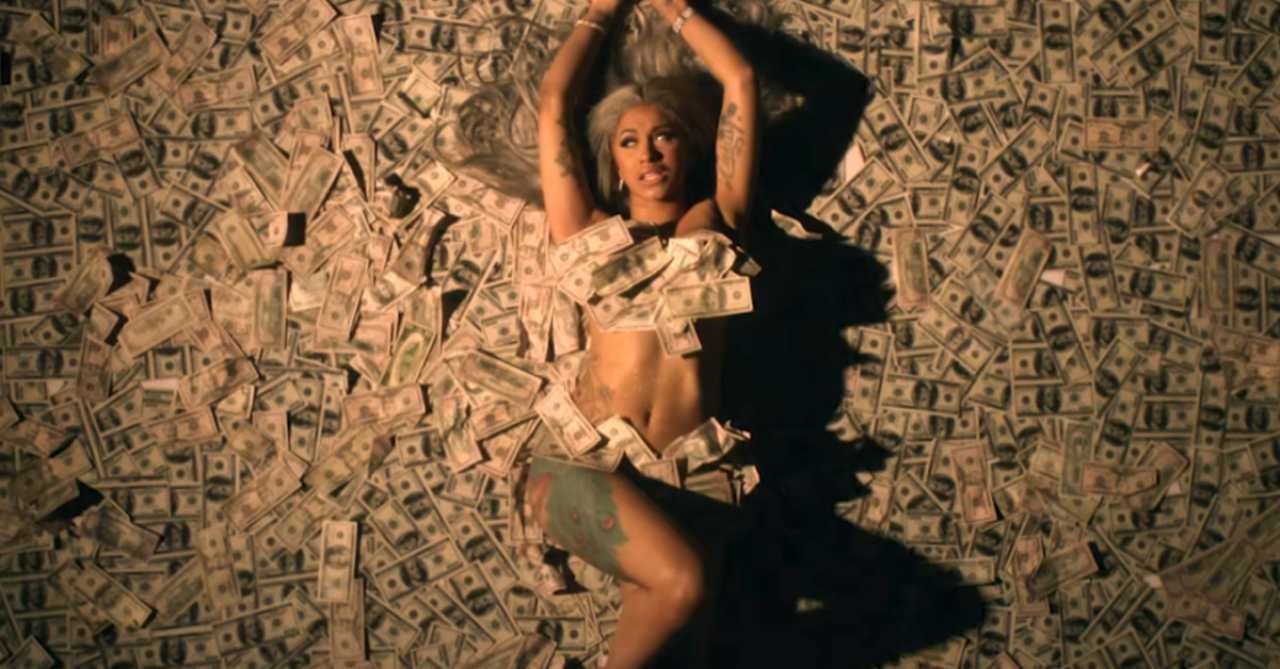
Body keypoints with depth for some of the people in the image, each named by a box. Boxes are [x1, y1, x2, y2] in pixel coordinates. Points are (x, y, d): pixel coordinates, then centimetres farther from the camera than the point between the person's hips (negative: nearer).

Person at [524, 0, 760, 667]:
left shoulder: (714, 221, 17)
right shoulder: (592, 233, 17)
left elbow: (740, 80, 18)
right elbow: (553, 103, 20)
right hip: (584, 464, -1)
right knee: (680, 581, -27)